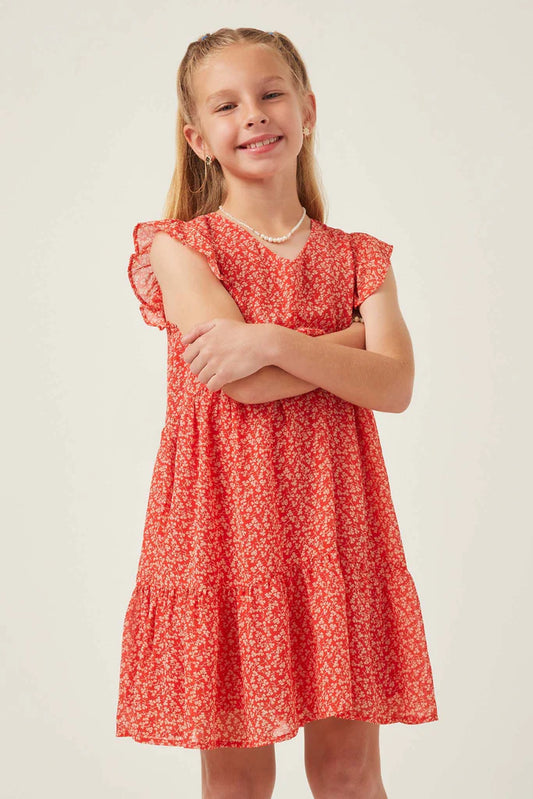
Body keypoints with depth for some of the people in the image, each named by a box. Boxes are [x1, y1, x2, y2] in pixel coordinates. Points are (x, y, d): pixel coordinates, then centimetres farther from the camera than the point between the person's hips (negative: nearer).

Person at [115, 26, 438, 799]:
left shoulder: (359, 257, 8)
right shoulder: (178, 246, 0)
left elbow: (395, 386, -8)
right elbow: (242, 383, -14)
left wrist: (274, 341, -19)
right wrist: (351, 337, -8)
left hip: (333, 530, 2)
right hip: (224, 526, -2)